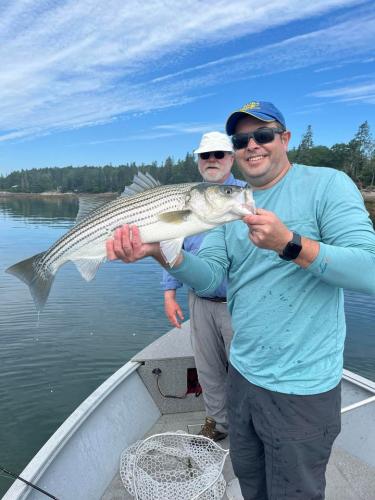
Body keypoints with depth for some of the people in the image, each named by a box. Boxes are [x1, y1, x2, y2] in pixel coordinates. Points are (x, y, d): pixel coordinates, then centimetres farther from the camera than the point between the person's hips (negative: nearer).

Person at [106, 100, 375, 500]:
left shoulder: (327, 184, -10)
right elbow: (209, 278, -6)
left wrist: (288, 243, -33)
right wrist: (160, 251, -25)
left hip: (300, 387, -5)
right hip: (243, 372, 6)